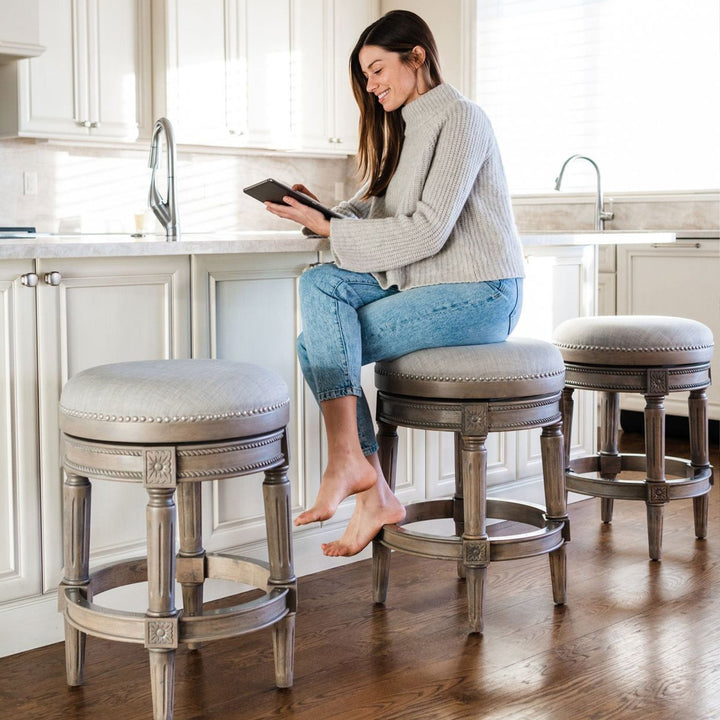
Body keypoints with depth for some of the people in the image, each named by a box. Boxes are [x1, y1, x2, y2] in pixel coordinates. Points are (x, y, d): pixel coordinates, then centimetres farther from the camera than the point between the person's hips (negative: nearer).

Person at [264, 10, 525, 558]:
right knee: (320, 283, -14)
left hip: (477, 295, -9)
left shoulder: (459, 118, -11)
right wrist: (323, 213, -3)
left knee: (320, 344, -17)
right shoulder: (406, 127, 20)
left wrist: (330, 229, -17)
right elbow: (376, 213, 15)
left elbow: (427, 231, -20)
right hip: (421, 284, 9)